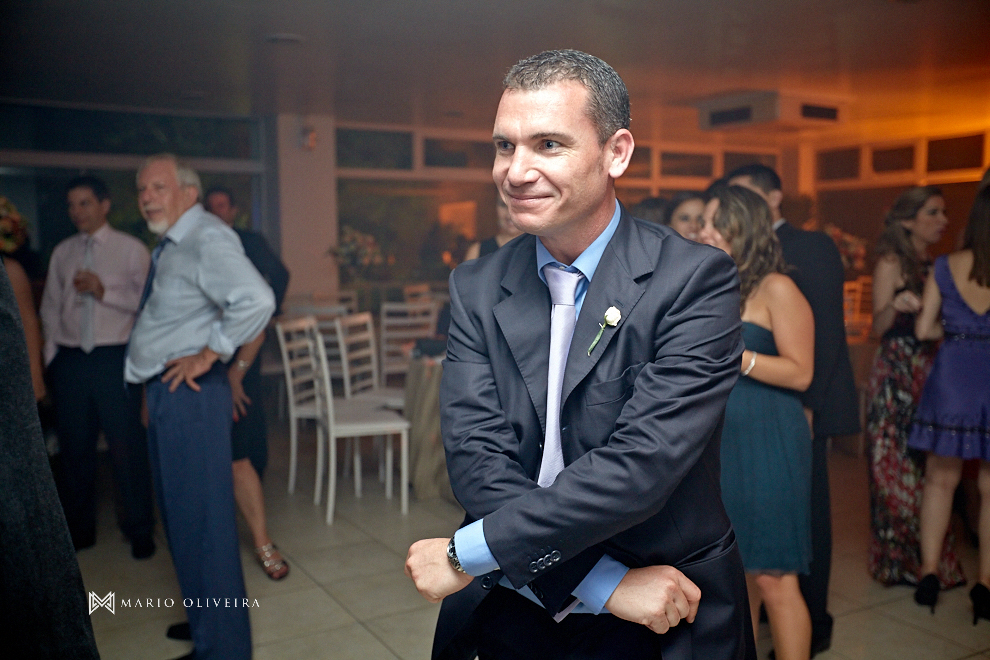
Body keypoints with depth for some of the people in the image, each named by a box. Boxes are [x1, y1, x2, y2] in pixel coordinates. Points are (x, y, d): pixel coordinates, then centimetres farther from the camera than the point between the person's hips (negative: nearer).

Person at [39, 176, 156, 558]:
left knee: (128, 447, -1)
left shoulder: (132, 249, 1)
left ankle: (139, 531, 14)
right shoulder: (62, 253, 12)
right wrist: (53, 354, 8)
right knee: (74, 448, 11)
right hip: (70, 359, 4)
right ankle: (79, 530, 27)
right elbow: (50, 307, 16)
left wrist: (104, 291, -16)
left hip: (115, 358, -4)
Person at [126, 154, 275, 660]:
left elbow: (256, 300, -33)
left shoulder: (207, 239, -16)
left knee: (200, 518, -3)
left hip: (188, 393, -10)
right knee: (180, 513, 20)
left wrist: (209, 355, -23)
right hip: (165, 391, 10)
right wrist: (148, 390, 17)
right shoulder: (169, 246, 14)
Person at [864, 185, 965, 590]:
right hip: (897, 374, -6)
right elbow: (878, 328, -12)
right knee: (899, 468, -3)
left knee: (929, 468, 7)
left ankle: (928, 561, 18)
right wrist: (895, 306, -30)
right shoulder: (892, 263, -4)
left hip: (931, 373, 6)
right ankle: (899, 561, 9)